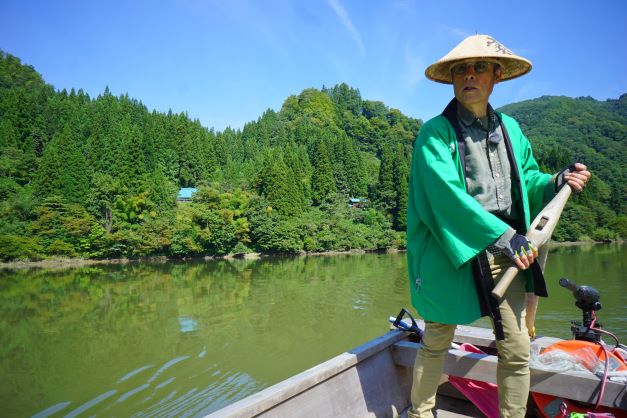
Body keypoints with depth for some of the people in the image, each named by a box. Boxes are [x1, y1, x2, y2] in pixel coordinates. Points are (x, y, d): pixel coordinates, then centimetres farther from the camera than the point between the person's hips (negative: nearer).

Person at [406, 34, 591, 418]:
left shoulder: (510, 128, 12)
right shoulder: (435, 132, -6)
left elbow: (526, 180, 19)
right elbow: (446, 192, -19)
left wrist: (556, 183, -3)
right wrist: (503, 235, -21)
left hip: (505, 250, 5)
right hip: (451, 250, -4)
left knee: (517, 349, 6)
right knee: (436, 344, 9)